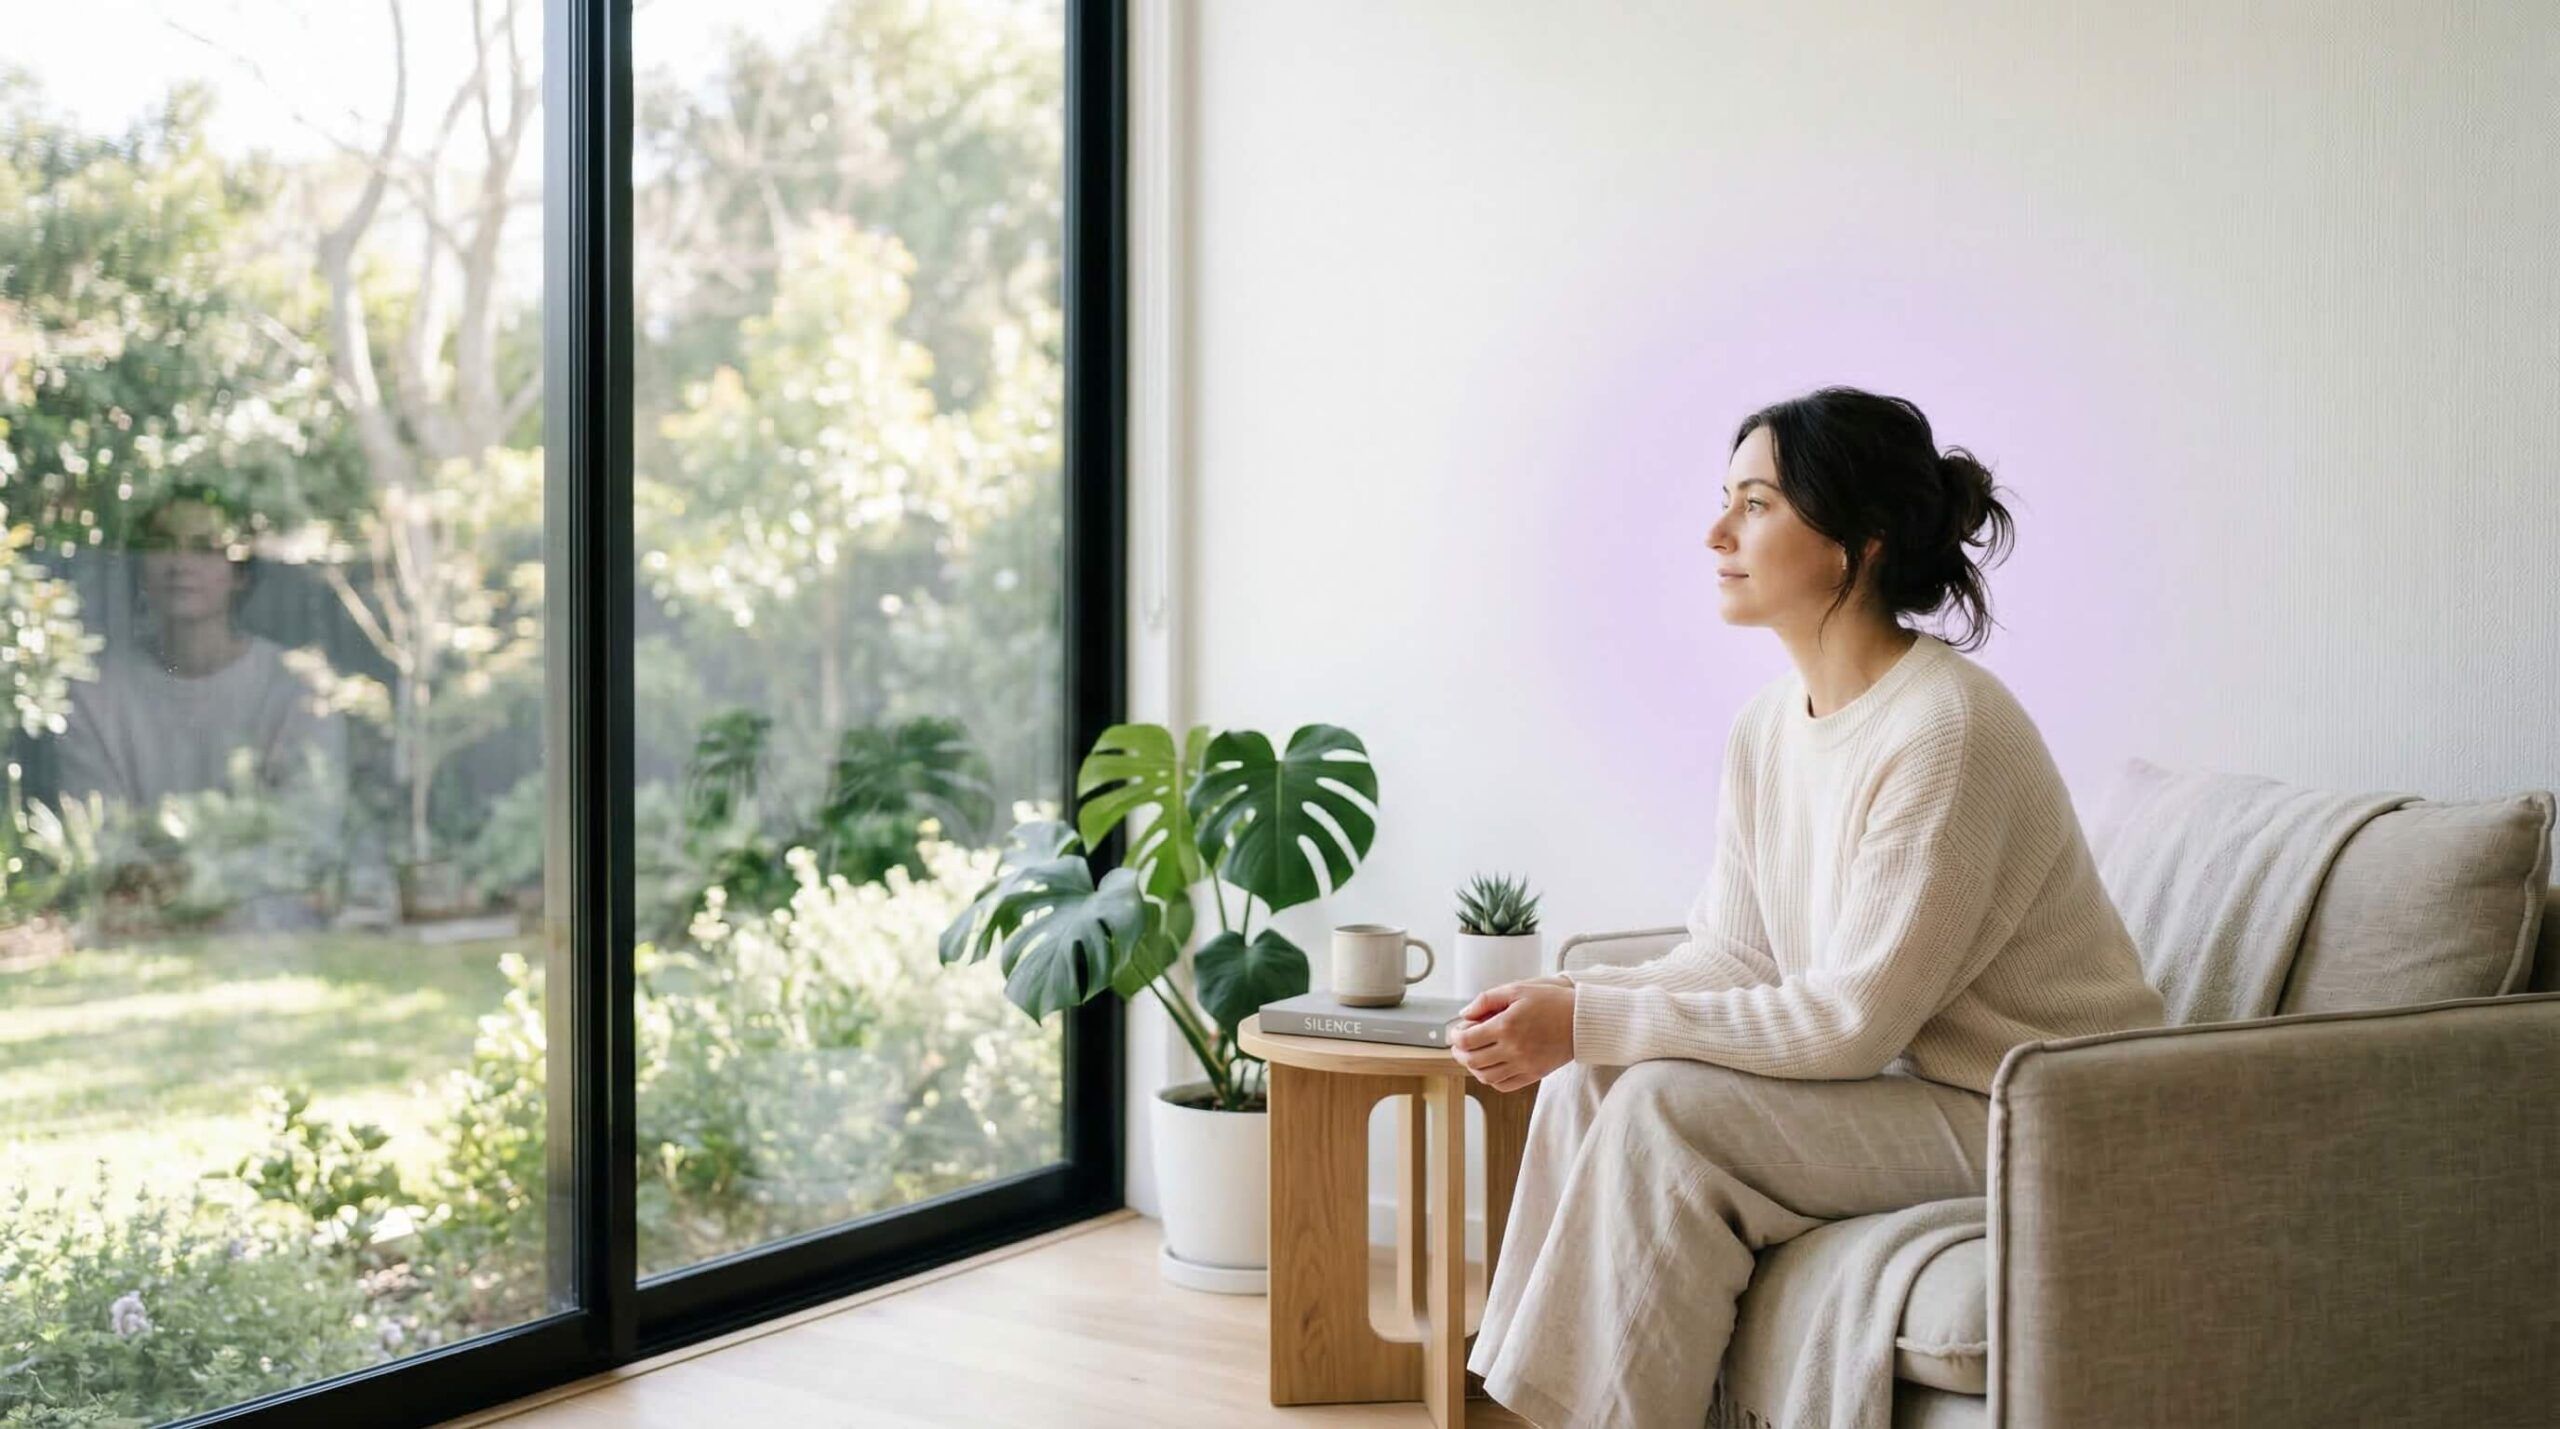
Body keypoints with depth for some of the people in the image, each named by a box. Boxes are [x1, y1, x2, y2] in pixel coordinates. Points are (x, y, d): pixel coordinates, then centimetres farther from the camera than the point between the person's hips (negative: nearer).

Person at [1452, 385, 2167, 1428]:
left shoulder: (1947, 728, -23)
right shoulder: (1767, 725, 4)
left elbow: (1857, 1020, -24)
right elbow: (1735, 958, 5)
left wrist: (1595, 1020, -24)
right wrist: (1567, 1003, -13)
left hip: (2029, 1118, -8)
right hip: (1904, 1079, 8)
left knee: (1665, 1105, -22)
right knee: (1589, 1077, -7)